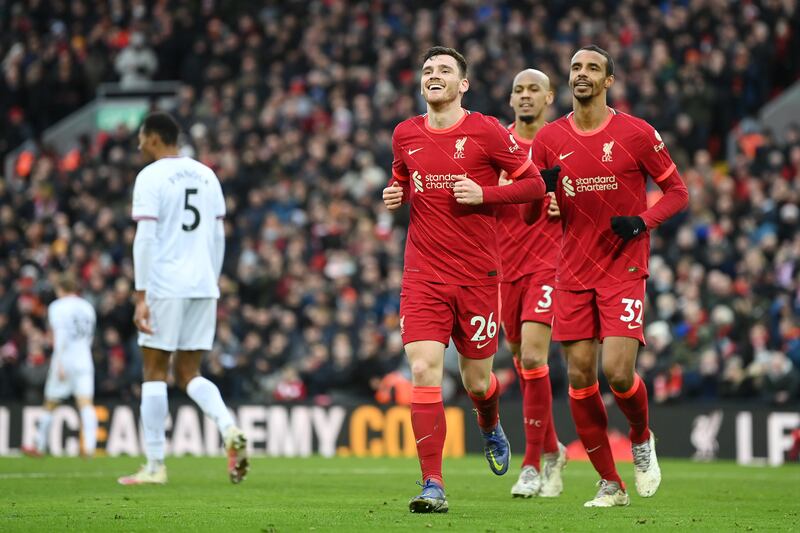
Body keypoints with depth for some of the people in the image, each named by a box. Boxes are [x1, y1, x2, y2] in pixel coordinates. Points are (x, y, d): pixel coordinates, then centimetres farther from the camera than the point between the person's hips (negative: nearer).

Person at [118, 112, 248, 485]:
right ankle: (230, 430, -14)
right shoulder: (206, 175, 14)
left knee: (154, 372, 3)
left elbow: (145, 238, -12)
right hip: (203, 286, 6)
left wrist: (141, 296, -12)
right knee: (189, 374, 12)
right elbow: (218, 236, 15)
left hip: (165, 286, -6)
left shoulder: (151, 177, -6)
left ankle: (155, 465, 2)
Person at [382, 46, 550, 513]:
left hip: (478, 273, -2)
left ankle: (491, 428, 46)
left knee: (477, 382, 8)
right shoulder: (406, 135, 7)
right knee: (424, 372, -15)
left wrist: (483, 194, -15)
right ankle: (433, 485, -13)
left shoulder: (487, 132, -5)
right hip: (424, 275, 2)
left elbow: (534, 184, -2)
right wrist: (397, 194, 3)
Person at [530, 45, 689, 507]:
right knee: (580, 377, -1)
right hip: (573, 272, 3)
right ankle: (610, 483, 10)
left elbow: (677, 191, 3)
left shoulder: (637, 134, -4)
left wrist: (643, 221, -15)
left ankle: (643, 439, 18)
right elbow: (529, 215, 10)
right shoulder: (550, 139, 5)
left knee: (619, 372, -16)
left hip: (624, 269, -3)